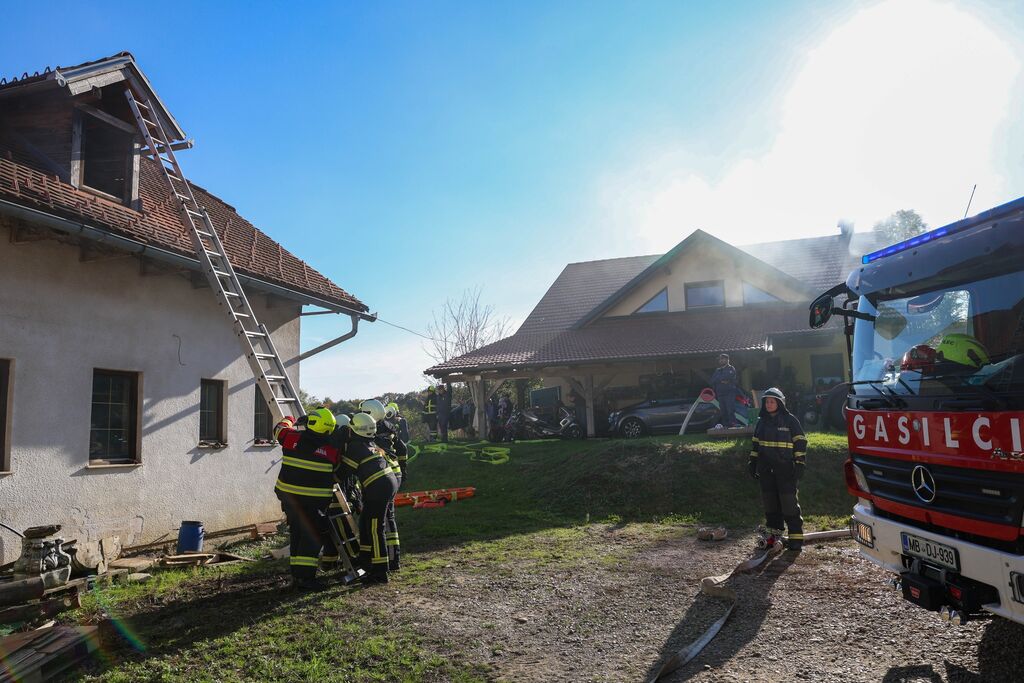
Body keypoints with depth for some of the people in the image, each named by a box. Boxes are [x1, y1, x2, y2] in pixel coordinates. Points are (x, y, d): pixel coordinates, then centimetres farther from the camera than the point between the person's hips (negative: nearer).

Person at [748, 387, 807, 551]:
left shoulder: (790, 421, -2)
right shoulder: (761, 422, 12)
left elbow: (800, 443, -3)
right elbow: (756, 444, 19)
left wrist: (799, 464, -9)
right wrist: (752, 463, 14)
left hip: (785, 469, -5)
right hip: (766, 470, 5)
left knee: (789, 502, -6)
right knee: (770, 502, 7)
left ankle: (796, 538, 0)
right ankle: (774, 534, 16)